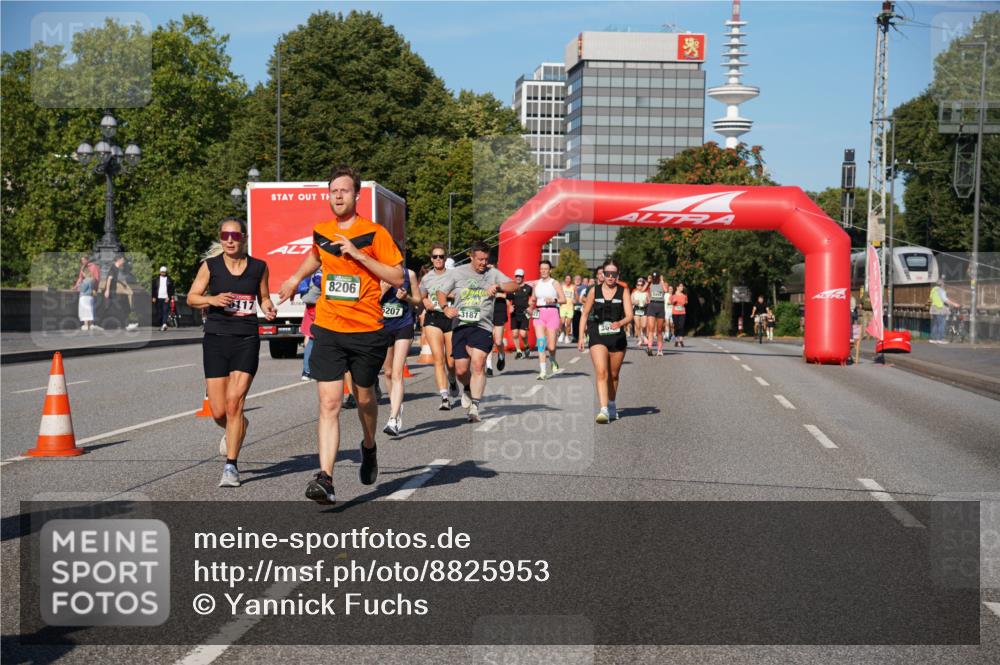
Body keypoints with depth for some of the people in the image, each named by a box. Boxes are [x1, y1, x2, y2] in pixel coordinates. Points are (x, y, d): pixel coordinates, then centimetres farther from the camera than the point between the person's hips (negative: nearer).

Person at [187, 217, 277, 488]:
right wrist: (212, 299, -13)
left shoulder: (258, 267, 4)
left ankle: (231, 466, -4)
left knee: (234, 402, -13)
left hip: (246, 340, -1)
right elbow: (192, 297, 7)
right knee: (219, 412, 1)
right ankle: (237, 429, 38)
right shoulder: (211, 265, 2)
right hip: (216, 339, 1)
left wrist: (269, 309, -5)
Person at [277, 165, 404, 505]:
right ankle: (325, 478, -15)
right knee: (328, 404, -9)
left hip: (367, 331, -2)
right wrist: (296, 277, 26)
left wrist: (358, 254, -16)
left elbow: (397, 277, -10)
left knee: (364, 397, 16)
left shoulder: (374, 233, -6)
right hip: (328, 329, 2)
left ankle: (369, 448, 46)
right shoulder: (320, 231, 8)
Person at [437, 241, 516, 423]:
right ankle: (468, 388, 38)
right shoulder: (457, 273, 8)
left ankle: (474, 407, -13)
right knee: (461, 370, 2)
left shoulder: (492, 273, 8)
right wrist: (445, 308, -12)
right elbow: (441, 292, 8)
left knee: (478, 363, -19)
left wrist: (498, 286, -21)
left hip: (482, 327, -1)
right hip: (460, 326, 1)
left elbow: (514, 285, -1)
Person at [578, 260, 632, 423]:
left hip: (618, 338, 1)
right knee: (601, 373, -17)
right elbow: (585, 314, 11)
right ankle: (604, 410, -24)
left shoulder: (624, 291, 0)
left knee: (613, 375, 14)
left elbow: (629, 315, -9)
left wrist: (620, 323, -31)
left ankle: (612, 406, 36)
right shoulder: (594, 291, 2)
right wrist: (581, 337, 7)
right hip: (598, 337, -1)